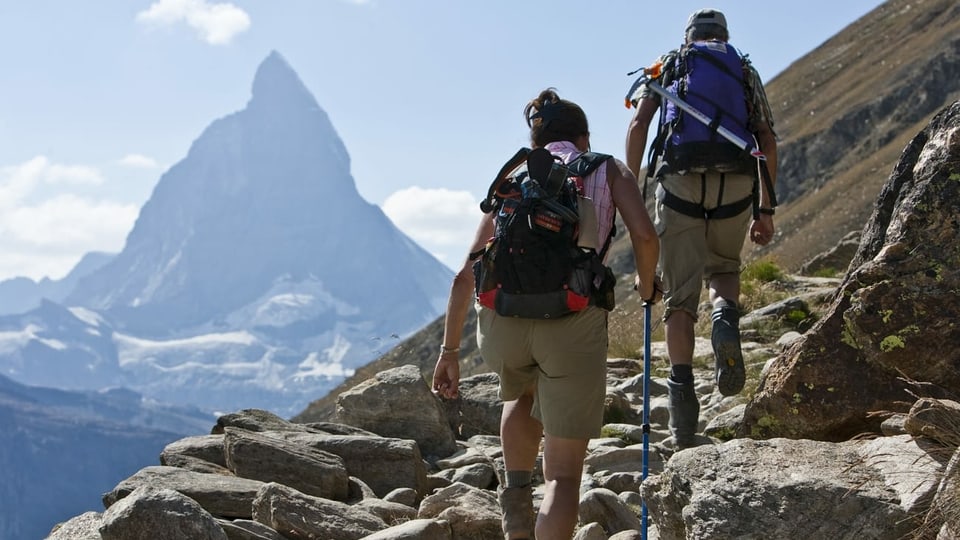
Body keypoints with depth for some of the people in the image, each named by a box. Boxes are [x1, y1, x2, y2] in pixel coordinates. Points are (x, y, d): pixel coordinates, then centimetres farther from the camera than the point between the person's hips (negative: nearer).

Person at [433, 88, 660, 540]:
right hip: (572, 322, -3)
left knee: (524, 393, 39)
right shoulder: (607, 169, 18)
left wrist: (450, 350, 24)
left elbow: (466, 275, 19)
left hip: (503, 321, 3)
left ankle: (516, 499, 21)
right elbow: (644, 235, 1)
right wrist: (646, 283, 20)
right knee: (564, 475, 7)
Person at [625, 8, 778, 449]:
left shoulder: (668, 65, 18)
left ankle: (682, 395, -10)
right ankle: (725, 319, -10)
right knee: (723, 269, 24)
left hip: (679, 183, -1)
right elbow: (768, 142, 11)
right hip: (736, 186, 1)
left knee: (680, 295, 4)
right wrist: (766, 209, 12)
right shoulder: (745, 71, 21)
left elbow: (639, 124, 3)